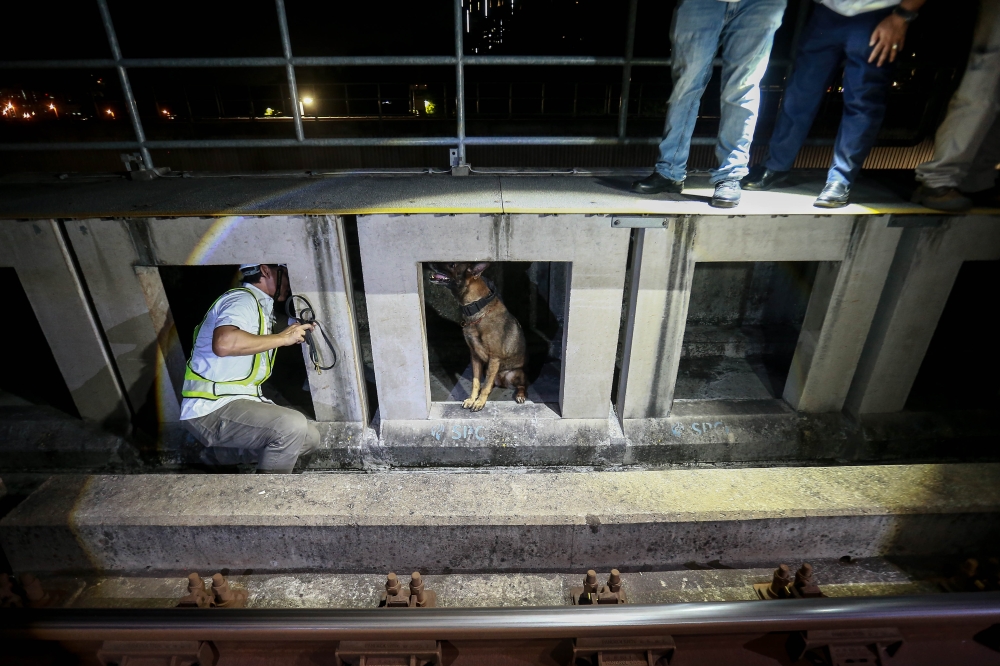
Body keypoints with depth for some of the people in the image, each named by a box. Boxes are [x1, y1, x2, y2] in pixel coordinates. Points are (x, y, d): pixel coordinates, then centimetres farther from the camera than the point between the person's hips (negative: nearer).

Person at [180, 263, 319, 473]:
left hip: (240, 401, 10)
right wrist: (282, 338, -21)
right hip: (210, 409, -10)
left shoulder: (261, 306, 17)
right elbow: (224, 343, -32)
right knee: (292, 426, -29)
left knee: (310, 436, 2)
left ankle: (218, 455, 12)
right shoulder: (241, 299, -13)